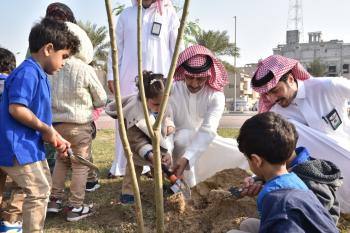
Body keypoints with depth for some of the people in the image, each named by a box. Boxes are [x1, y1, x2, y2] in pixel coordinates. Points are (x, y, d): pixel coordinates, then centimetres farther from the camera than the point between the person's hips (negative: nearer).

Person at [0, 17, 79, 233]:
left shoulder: (40, 75, 13)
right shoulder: (28, 72, -18)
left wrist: (56, 137, 8)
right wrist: (46, 129, -19)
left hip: (30, 145, 11)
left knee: (43, 187, 21)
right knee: (38, 192, -7)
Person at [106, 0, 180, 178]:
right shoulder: (126, 15, 12)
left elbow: (177, 48, 4)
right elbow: (117, 47, 12)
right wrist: (111, 75, 6)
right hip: (129, 78, 2)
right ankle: (120, 167, 14)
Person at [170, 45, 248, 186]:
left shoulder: (216, 96, -16)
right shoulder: (172, 90, -19)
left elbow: (208, 131, -28)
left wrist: (187, 158, -43)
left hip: (205, 143, 3)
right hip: (177, 144, -2)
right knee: (184, 136, -35)